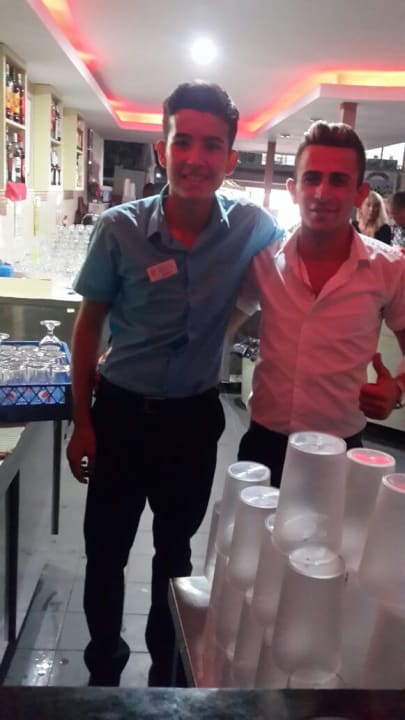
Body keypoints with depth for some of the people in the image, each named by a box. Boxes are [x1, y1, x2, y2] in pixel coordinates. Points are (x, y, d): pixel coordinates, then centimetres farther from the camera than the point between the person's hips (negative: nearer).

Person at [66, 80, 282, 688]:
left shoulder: (252, 227, -12)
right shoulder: (120, 229, -15)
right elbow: (89, 326, -4)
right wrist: (82, 421, -2)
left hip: (196, 417, 1)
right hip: (122, 413, -1)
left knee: (177, 551, 20)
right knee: (106, 550, 12)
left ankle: (166, 667, 45)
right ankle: (103, 665, 40)